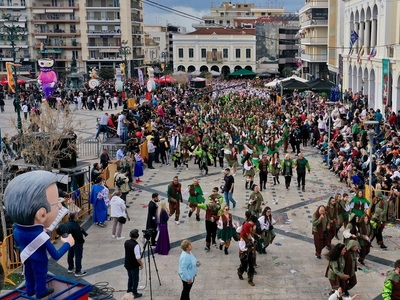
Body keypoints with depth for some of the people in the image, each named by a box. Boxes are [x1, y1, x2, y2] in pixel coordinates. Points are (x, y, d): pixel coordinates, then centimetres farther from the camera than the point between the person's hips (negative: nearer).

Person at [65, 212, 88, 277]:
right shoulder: (75, 226, -32)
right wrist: (82, 240, -5)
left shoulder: (67, 223, -3)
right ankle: (78, 272, 8)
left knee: (70, 255, 22)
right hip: (77, 243, -9)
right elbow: (79, 235, -25)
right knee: (78, 257, 2)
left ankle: (70, 268, 38)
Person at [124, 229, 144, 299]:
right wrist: (141, 264, -11)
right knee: (135, 279, 10)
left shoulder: (126, 242, -5)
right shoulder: (136, 245, -29)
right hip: (134, 266, -7)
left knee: (130, 277, 25)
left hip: (127, 264, 7)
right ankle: (135, 293, 21)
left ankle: (129, 290, 38)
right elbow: (138, 257, -27)